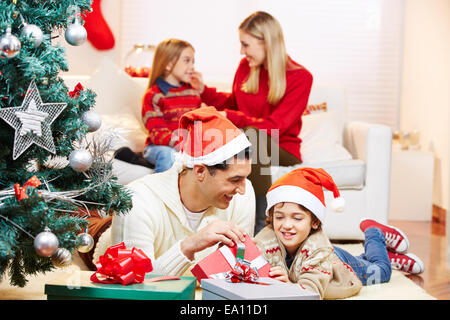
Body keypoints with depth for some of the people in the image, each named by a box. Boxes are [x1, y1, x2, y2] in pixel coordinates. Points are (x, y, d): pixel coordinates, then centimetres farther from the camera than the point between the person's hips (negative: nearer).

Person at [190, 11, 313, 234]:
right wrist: (203, 91, 11)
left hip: (282, 150, -4)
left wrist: (229, 117, -20)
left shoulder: (300, 77, -11)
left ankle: (261, 229, -39)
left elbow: (274, 127, -16)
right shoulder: (246, 66, 5)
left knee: (252, 135, -38)